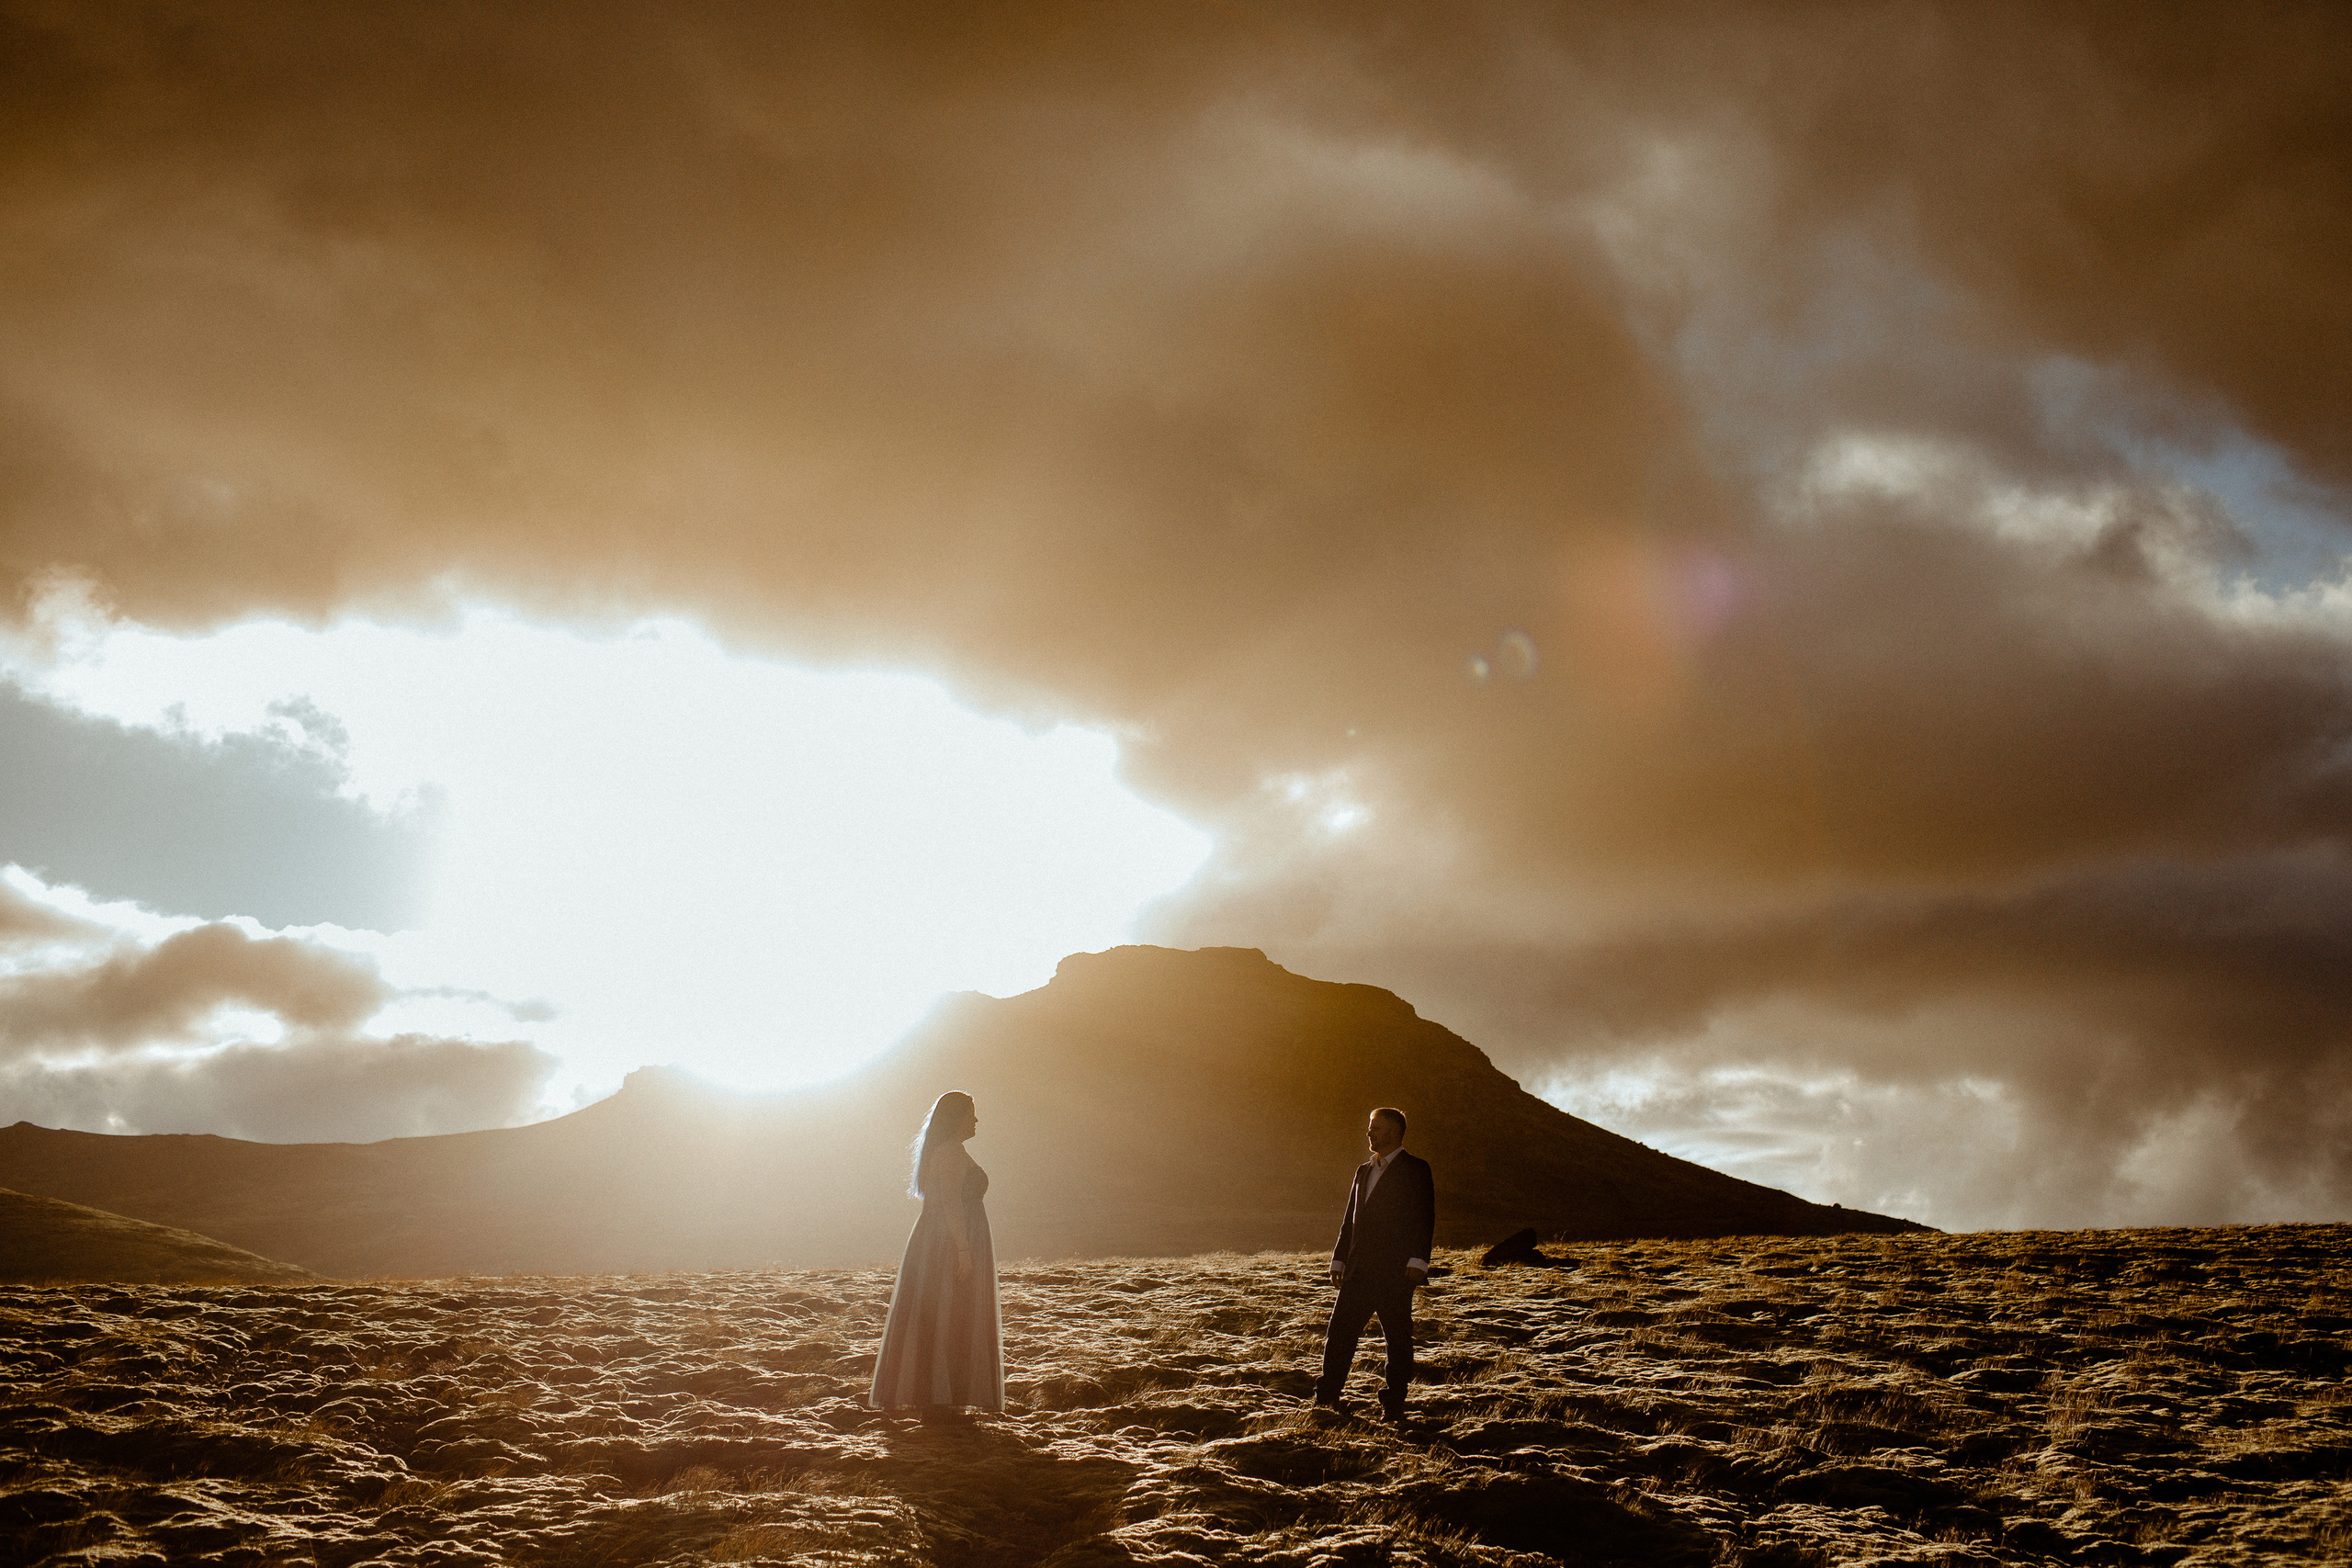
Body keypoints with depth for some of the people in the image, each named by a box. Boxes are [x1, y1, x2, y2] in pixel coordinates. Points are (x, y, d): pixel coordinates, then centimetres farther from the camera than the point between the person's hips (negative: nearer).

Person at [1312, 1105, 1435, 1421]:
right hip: (1359, 1271, 6)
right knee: (1339, 1333, 0)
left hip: (1395, 1273, -6)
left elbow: (1424, 1218, -8)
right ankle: (1326, 1399, 5)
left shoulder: (1415, 1169, -1)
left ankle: (1394, 1404, 9)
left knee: (1398, 1339, 1)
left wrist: (1417, 1262, -16)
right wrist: (1339, 1260, 15)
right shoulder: (1364, 1170, 20)